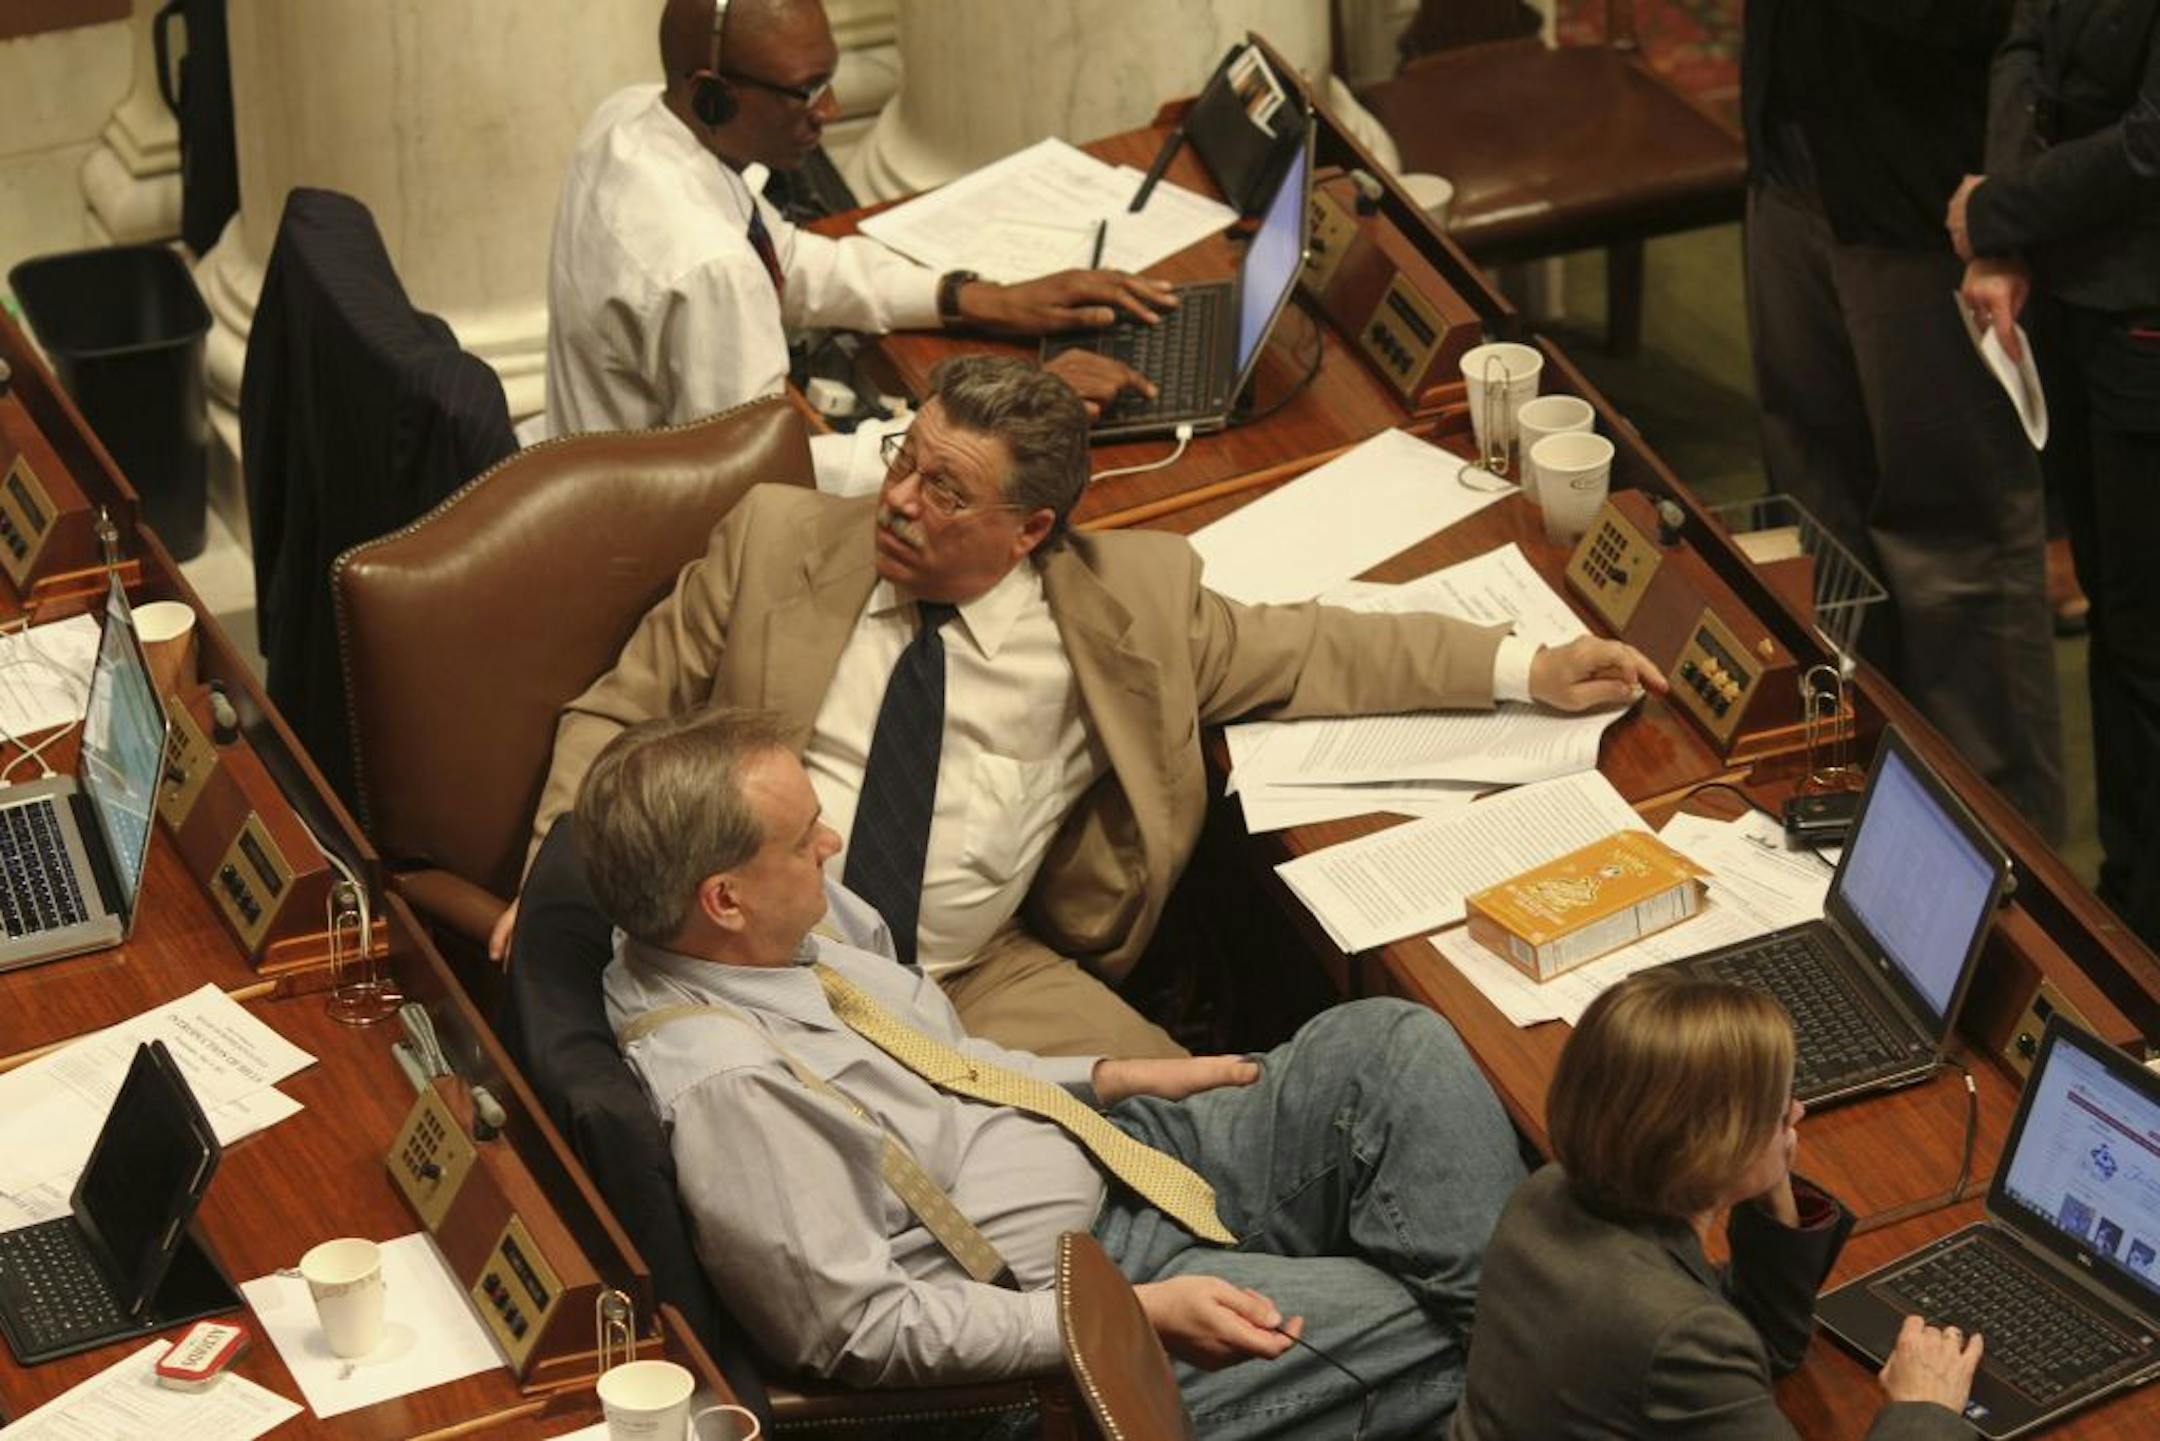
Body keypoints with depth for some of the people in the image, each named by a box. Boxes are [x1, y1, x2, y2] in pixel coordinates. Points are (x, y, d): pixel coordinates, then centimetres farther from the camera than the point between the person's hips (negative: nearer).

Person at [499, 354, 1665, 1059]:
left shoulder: (1121, 607, 4)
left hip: (976, 985, 1)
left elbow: (1301, 652, 13)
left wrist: (1528, 671, 7)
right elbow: (620, 716, 9)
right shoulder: (775, 541, 2)